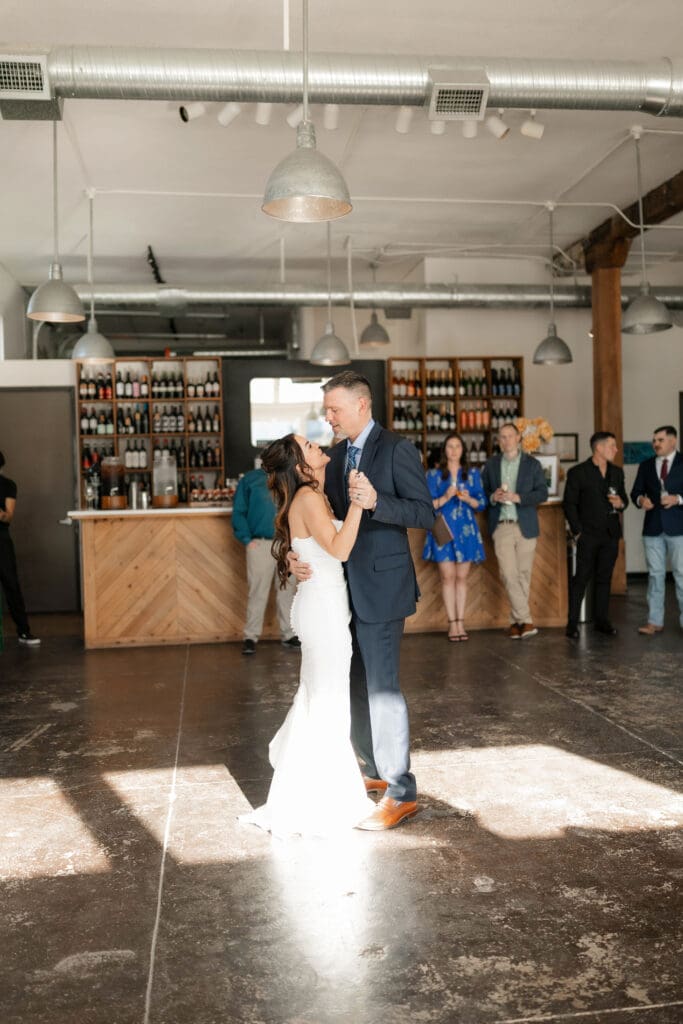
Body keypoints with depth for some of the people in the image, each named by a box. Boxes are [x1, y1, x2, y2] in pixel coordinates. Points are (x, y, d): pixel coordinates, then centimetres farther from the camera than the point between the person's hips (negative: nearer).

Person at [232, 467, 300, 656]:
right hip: (260, 544, -3)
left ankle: (288, 634, 19)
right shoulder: (251, 479, 3)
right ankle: (251, 637, 7)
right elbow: (238, 512, 2)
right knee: (257, 591, -1)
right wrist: (246, 539, -7)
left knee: (288, 590, 8)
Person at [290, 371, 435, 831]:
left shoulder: (396, 448, -9)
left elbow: (425, 513, -13)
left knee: (382, 685, -6)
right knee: (356, 684, 14)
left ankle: (401, 793, 6)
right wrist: (300, 555, -2)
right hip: (346, 586, 8)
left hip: (381, 585, -8)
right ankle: (376, 770, 31)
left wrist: (376, 501, -28)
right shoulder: (336, 456, 14)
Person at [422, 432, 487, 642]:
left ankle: (460, 622, 9)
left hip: (466, 529, 2)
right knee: (448, 576, -4)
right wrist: (446, 497, -16)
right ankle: (452, 624, 1)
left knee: (462, 577, 4)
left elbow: (482, 503, 7)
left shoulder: (472, 473, 10)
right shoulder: (434, 474, 4)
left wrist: (468, 499, -12)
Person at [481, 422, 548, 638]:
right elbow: (483, 491, 12)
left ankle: (516, 621, 13)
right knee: (509, 575, -10)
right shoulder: (491, 464, 11)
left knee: (524, 574, 4)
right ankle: (525, 620, -8)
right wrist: (493, 498, -10)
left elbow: (542, 492, 0)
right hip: (501, 527, 0)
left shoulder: (532, 464, 6)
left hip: (526, 526, 0)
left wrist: (517, 497, -13)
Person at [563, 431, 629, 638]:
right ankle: (572, 623, 0)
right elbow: (569, 504, -5)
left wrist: (621, 503, -4)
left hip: (611, 535, 5)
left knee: (604, 578, 9)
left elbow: (624, 498, 20)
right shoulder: (577, 472, -4)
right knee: (581, 578, -4)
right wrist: (577, 532, -9)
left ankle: (601, 620, 18)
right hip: (588, 535, -5)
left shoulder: (617, 472, 12)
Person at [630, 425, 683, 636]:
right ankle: (655, 621, 9)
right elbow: (635, 492, 8)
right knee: (655, 575, 6)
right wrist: (641, 499, -13)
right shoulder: (646, 465, 11)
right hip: (653, 528, 3)